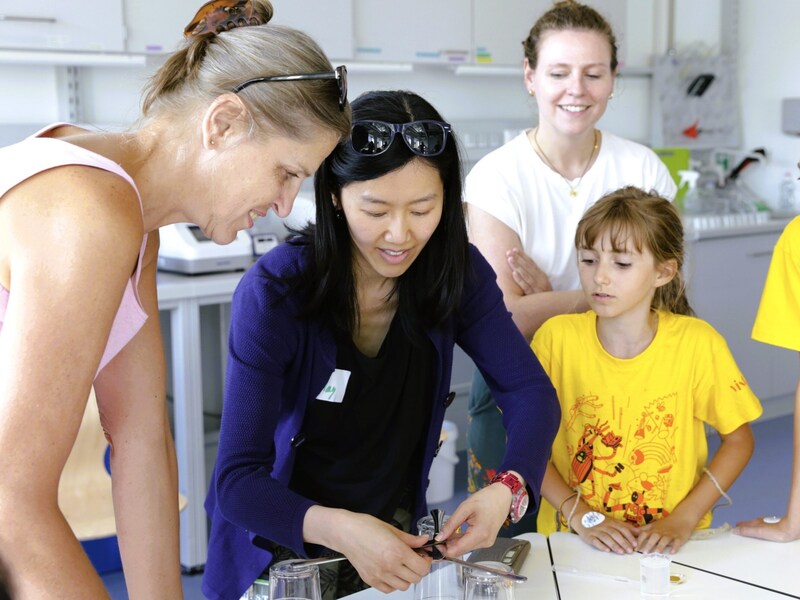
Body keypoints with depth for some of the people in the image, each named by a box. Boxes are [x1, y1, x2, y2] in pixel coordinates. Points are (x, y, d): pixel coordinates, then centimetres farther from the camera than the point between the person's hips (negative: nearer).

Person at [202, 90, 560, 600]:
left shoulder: (456, 272, -12)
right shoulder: (274, 293, -23)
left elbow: (531, 392, -10)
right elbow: (236, 481, -25)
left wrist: (507, 490, -30)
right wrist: (340, 530, -43)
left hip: (399, 534, 2)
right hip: (285, 546, -2)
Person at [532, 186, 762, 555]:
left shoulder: (696, 342, -7)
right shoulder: (557, 337, -6)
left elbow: (739, 439, 3)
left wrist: (683, 519, -6)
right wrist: (582, 517, -9)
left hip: (667, 548, 0)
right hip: (572, 545, 0)